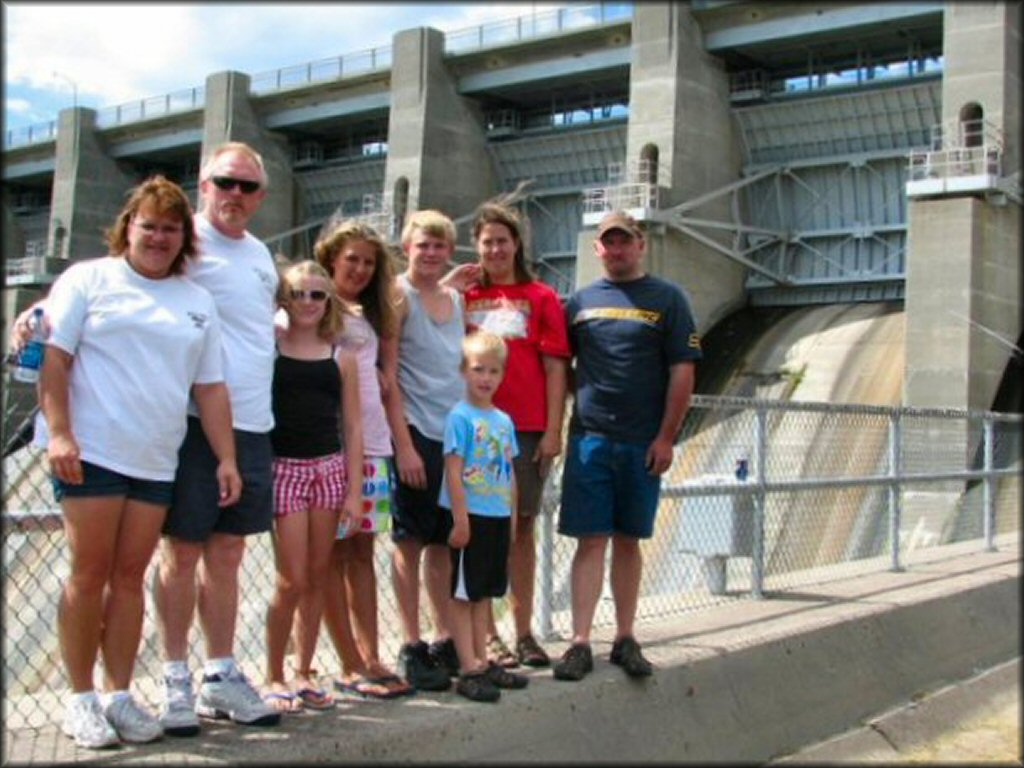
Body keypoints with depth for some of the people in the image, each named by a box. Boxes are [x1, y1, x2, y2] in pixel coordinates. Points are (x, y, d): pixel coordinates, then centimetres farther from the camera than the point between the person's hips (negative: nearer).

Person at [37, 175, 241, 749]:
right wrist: (59, 434, -12)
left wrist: (226, 457, 6)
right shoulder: (89, 279, 4)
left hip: (158, 462, 4)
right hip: (92, 454, -3)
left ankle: (120, 695, 14)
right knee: (90, 575, 0)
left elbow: (211, 387, 13)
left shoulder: (198, 302, 15)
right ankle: (81, 699, 11)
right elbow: (54, 358, -2)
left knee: (130, 577, 7)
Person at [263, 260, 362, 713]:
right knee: (293, 580, -4)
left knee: (318, 577, 8)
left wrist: (353, 490, 3)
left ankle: (304, 673, 20)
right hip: (284, 467, -3)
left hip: (330, 468, 3)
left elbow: (352, 426, 8)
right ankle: (274, 677, 12)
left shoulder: (341, 358, 8)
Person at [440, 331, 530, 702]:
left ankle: (482, 662, 24)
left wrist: (512, 516, 14)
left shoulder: (504, 420, 11)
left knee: (485, 592, 15)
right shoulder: (460, 417, -10)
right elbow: (453, 471, -15)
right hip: (472, 516, -7)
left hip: (498, 517, 7)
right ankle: (468, 670, 4)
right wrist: (461, 519, -18)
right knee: (463, 594, 1)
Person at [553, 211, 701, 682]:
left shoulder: (666, 299, 3)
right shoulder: (581, 301, 10)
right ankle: (580, 643, 2)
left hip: (643, 444, -1)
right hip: (589, 439, 1)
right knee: (591, 541, -1)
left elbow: (682, 371, -1)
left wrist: (666, 437, -8)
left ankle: (625, 639, 18)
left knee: (628, 540, 8)